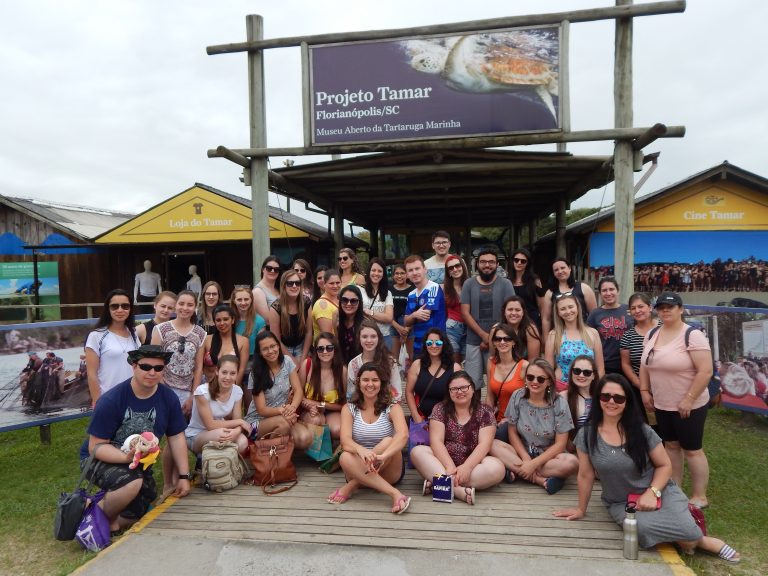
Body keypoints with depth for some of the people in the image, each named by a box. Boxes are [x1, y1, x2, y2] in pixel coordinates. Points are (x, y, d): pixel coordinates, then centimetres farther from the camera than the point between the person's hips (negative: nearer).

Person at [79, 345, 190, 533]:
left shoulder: (168, 398, -10)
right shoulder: (111, 400, -23)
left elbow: (176, 438, -1)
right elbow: (95, 446, -20)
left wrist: (184, 476, -2)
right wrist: (127, 457, -37)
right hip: (100, 460, -5)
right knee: (133, 483, -34)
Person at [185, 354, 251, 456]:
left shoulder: (237, 391, -9)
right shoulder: (202, 391, -24)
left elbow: (237, 420, -9)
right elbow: (210, 425, -22)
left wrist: (236, 431, -34)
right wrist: (240, 422, -18)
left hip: (219, 432, 4)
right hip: (195, 436, -4)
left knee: (242, 443, -28)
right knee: (220, 434, -36)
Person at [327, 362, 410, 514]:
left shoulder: (392, 408, -3)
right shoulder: (349, 409, 2)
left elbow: (403, 435, -23)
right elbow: (345, 441, -15)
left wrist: (383, 456, -42)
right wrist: (361, 451, -39)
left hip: (388, 471, -1)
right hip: (360, 469, 1)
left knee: (387, 442, -30)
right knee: (346, 457, -31)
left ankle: (352, 486, -24)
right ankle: (394, 494, -35)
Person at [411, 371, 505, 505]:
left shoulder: (485, 412, 0)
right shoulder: (440, 409, 2)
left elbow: (484, 444, -10)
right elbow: (436, 441, -8)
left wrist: (467, 467, -26)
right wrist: (450, 466, -24)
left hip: (473, 463, -1)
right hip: (444, 462, 1)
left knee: (497, 468, -31)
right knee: (417, 452, -24)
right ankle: (459, 490, -36)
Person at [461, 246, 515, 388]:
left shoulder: (505, 284, 1)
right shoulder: (469, 284, 4)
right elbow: (465, 313, -1)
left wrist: (493, 338, -8)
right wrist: (484, 336, -10)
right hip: (473, 341, 1)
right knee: (472, 382, 4)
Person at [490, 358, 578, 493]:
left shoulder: (559, 403, -12)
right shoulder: (517, 397, -7)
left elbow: (560, 444, -11)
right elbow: (512, 432, -1)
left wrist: (533, 463, -19)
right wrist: (526, 459, -15)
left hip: (548, 456, -2)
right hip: (521, 452, 2)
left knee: (572, 462, -33)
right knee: (493, 445, -27)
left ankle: (516, 471, -24)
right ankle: (543, 480, -26)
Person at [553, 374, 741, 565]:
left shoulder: (641, 431, -9)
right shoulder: (586, 435, -11)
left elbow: (665, 465, -2)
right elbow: (585, 475, -3)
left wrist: (652, 492, -17)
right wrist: (581, 509, 3)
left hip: (660, 491, 0)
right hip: (621, 502, 0)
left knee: (688, 532, -25)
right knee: (643, 528, -30)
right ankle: (698, 541, 0)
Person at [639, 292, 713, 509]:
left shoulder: (692, 335, -17)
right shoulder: (651, 335, 5)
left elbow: (706, 371, -21)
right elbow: (645, 365, 14)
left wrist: (688, 399, -21)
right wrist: (644, 390, 6)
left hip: (689, 406, -6)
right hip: (662, 405, 7)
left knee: (691, 450, 4)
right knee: (671, 446, 16)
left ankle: (699, 497, 18)